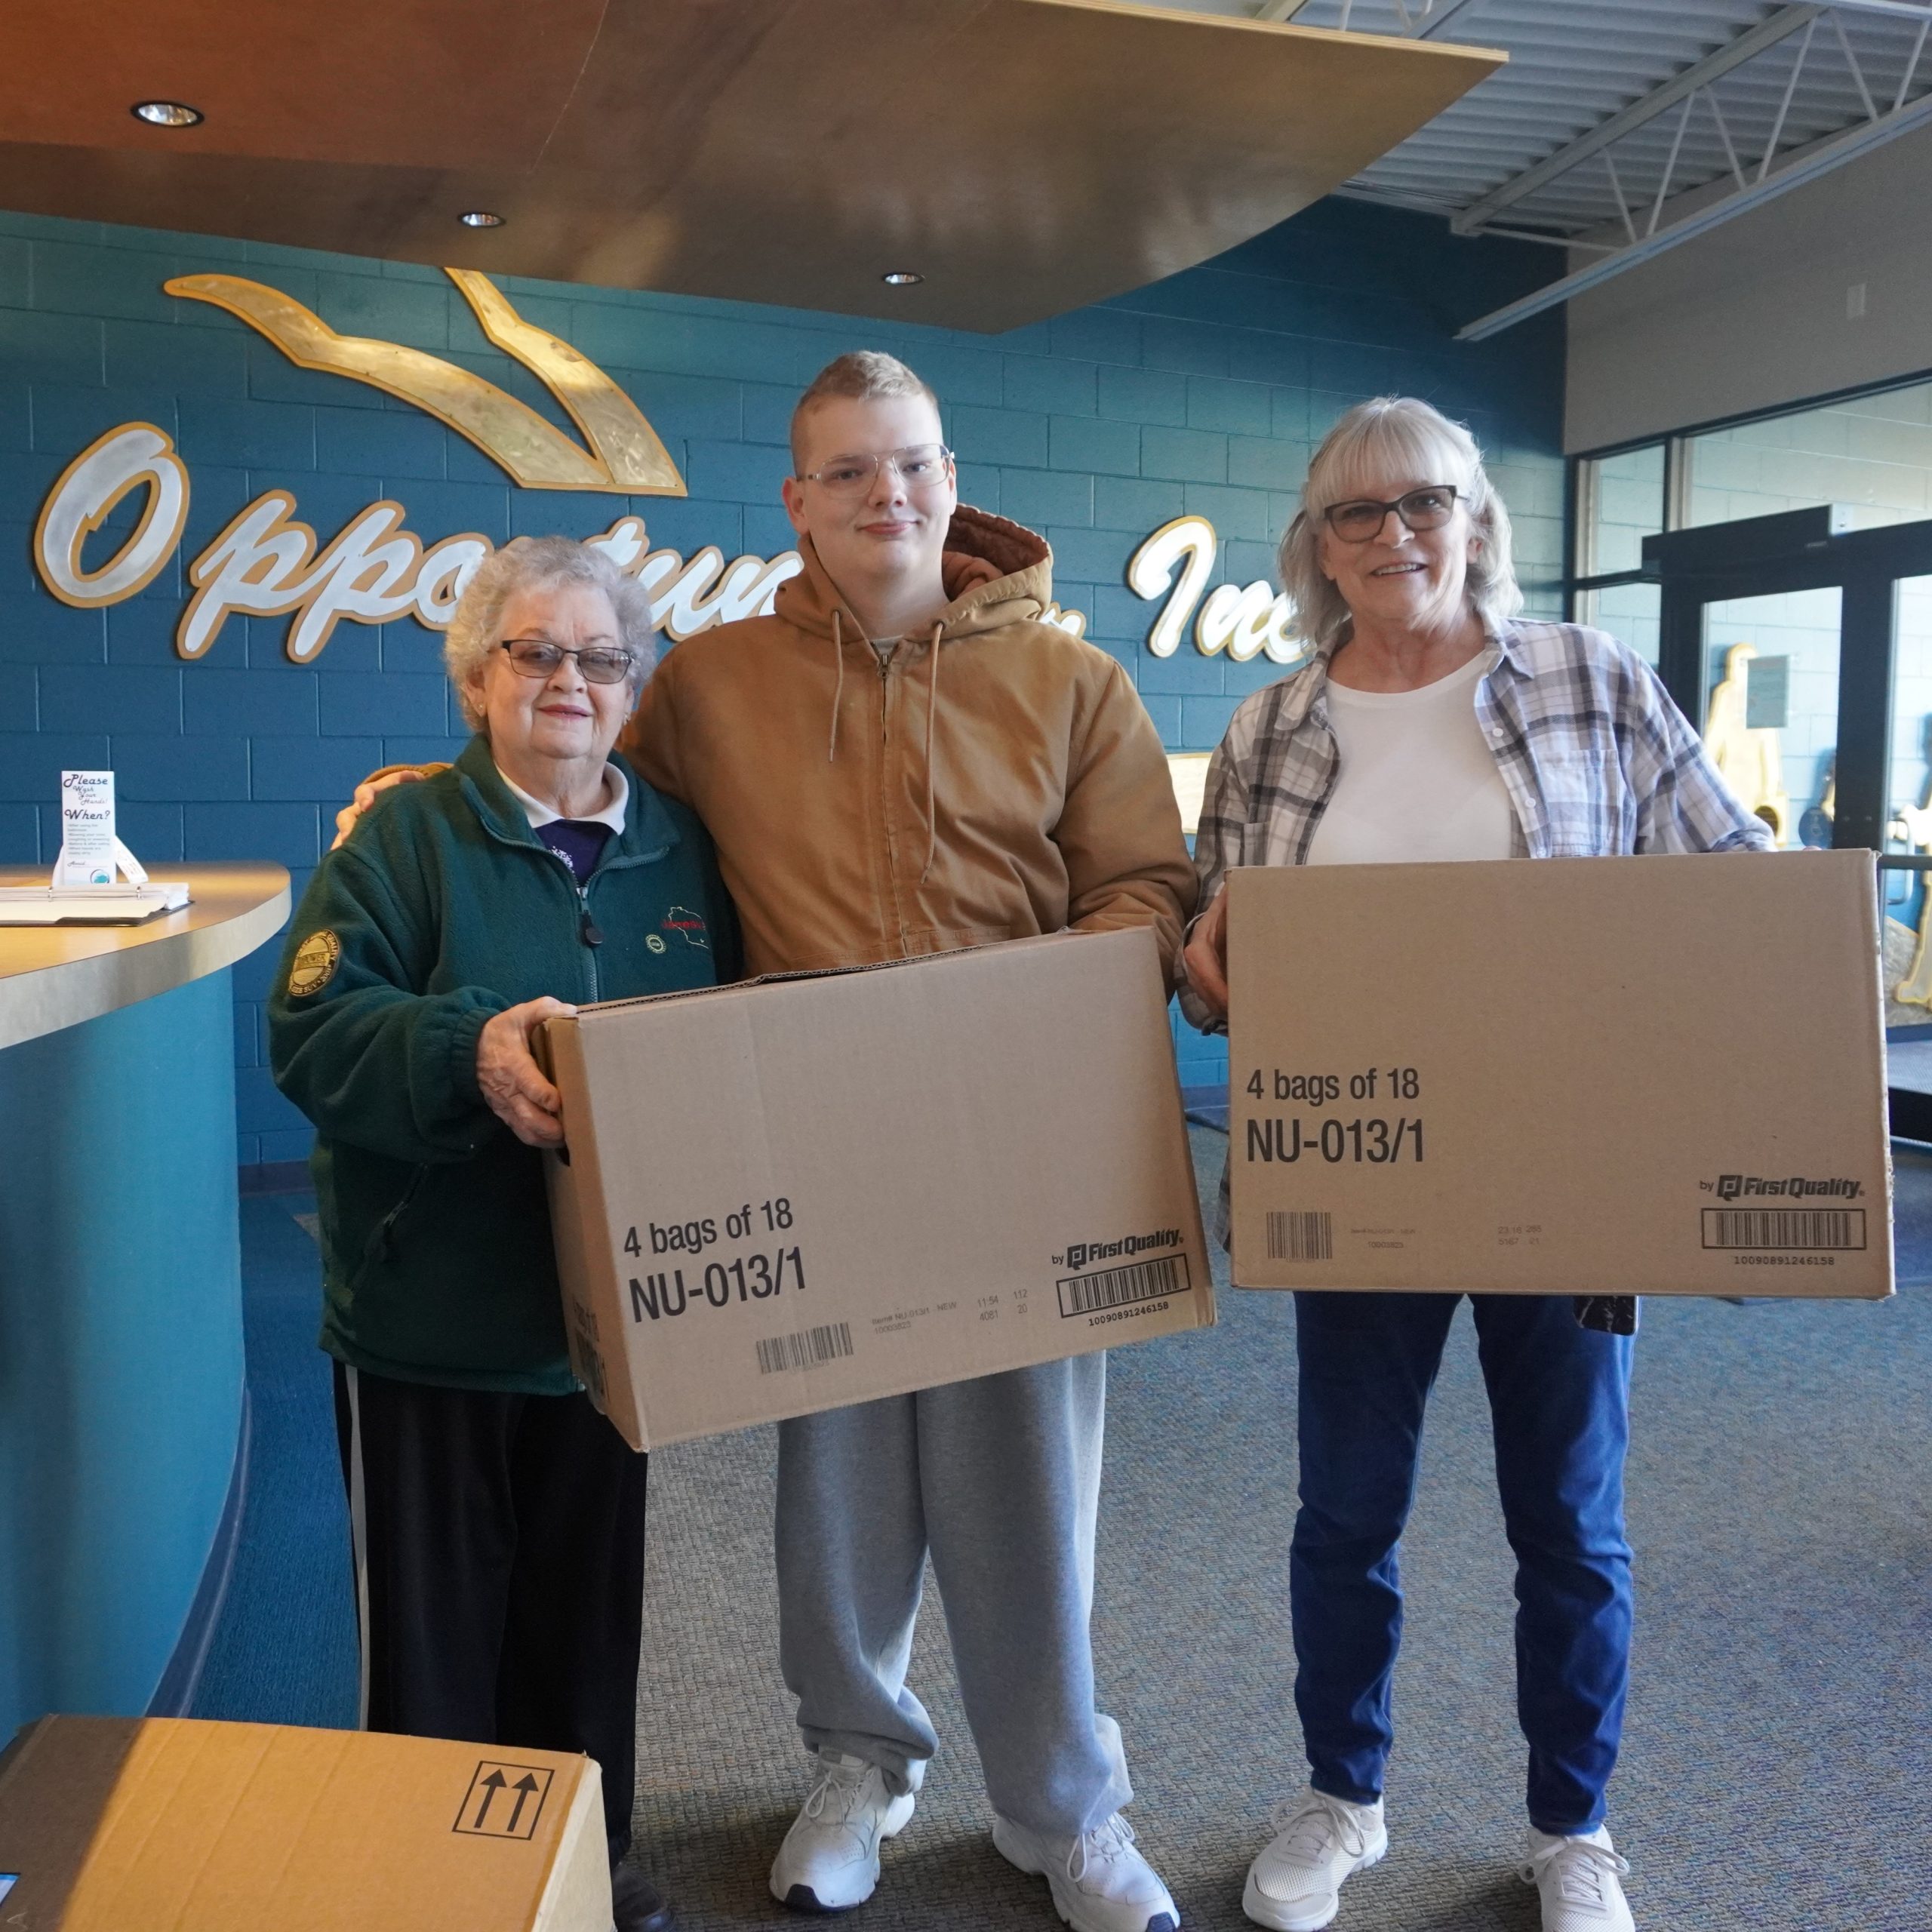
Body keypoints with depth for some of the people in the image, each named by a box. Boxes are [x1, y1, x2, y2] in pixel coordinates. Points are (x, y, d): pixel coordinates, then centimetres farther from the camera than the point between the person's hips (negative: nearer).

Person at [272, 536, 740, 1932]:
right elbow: (312, 1027, -14)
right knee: (435, 1622, 9)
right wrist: (469, 1048, -30)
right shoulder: (406, 836, -5)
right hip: (430, 1312, -3)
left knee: (589, 1609, 17)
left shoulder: (680, 850, 7)